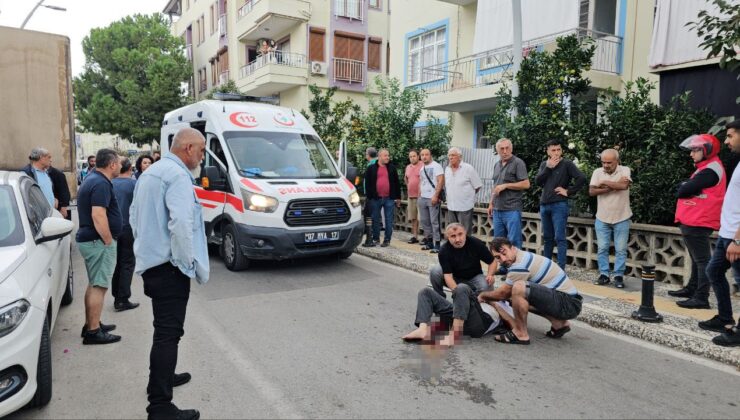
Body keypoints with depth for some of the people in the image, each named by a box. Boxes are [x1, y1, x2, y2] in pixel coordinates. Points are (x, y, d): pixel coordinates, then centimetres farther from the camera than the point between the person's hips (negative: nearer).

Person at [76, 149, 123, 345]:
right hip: (98, 241, -11)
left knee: (94, 284, 18)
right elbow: (98, 215, -27)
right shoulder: (101, 184, -18)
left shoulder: (93, 178, 15)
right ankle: (93, 332, 0)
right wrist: (109, 241, -20)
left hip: (89, 239, 11)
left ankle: (91, 324, 27)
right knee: (99, 286, -5)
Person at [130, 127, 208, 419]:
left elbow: (134, 216, 23)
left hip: (149, 262, 10)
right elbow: (181, 225, -25)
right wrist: (192, 264, -15)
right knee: (168, 332, -6)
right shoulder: (177, 175, -16)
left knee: (164, 327, 23)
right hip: (168, 266, -10)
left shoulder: (150, 172, 16)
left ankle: (162, 377, 39)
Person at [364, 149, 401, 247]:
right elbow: (367, 183, 4)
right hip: (376, 198, 0)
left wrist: (398, 197, 6)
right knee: (375, 220, 8)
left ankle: (387, 239, 11)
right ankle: (375, 238, 21)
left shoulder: (392, 168, 8)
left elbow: (396, 183, 9)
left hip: (389, 198, 0)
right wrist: (369, 196, -1)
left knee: (389, 220, 2)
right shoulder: (371, 168, 4)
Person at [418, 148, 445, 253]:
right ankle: (429, 241, 21)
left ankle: (437, 244, -1)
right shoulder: (422, 169, 17)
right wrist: (419, 195, 15)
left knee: (434, 221, -6)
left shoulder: (436, 166, -6)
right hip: (422, 198, 8)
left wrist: (436, 196, -19)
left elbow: (441, 181, -14)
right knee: (424, 221, 11)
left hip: (433, 198, -8)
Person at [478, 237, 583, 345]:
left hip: (568, 304, -11)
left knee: (518, 288, -28)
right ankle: (559, 323, 20)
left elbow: (503, 294, -7)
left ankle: (521, 334, -10)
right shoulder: (525, 256, 11)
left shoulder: (520, 265, -19)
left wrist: (483, 295, 10)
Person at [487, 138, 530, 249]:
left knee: (514, 242, -3)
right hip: (497, 210, 7)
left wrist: (505, 185, -16)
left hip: (512, 210, -7)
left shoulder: (518, 163, -7)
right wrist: (491, 203, 17)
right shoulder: (497, 165, 15)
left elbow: (526, 184, -14)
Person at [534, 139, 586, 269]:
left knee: (559, 238, -7)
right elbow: (537, 181, 0)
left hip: (559, 205, -6)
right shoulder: (544, 164, 12)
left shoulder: (567, 164, -5)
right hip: (544, 205, 6)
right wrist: (548, 168, -9)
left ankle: (561, 268, -4)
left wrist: (569, 191, -12)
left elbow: (581, 178, -16)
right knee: (547, 237, 15)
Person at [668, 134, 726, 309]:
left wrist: (683, 187, 1)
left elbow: (682, 191, -19)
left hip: (698, 223, -11)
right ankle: (692, 289, 29)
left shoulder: (710, 170, -15)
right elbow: (688, 188, 18)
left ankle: (701, 298, -7)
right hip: (693, 222, 11)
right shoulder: (706, 168, 19)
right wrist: (686, 187, -2)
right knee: (697, 259, 18)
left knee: (702, 260, -8)